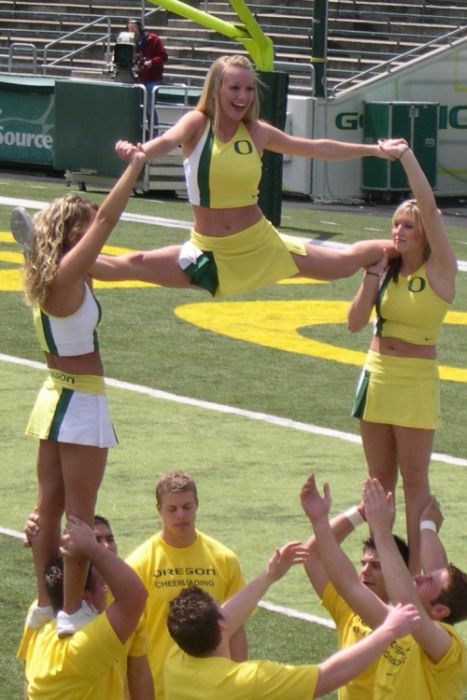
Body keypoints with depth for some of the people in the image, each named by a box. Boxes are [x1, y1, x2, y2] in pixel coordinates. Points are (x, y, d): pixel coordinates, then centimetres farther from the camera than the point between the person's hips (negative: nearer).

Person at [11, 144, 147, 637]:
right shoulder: (68, 275, -19)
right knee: (80, 514, -2)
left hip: (54, 393, 9)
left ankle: (45, 603, 22)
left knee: (50, 506, 14)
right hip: (81, 402, -9)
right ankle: (72, 612, 2)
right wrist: (135, 167, -14)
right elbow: (107, 218, -21)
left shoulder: (45, 275, 4)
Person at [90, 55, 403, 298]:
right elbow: (168, 141, -32)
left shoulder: (257, 132, 0)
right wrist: (138, 152, -55)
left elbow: (317, 148, 11)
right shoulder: (198, 124, -10)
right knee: (128, 267, -15)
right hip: (209, 252, -2)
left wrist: (374, 149, 13)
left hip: (260, 245, 2)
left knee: (346, 263, 9)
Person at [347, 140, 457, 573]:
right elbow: (355, 323, 1)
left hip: (416, 380, -5)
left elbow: (430, 209, -21)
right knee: (379, 480, 10)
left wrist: (407, 158, -23)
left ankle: (415, 568, 0)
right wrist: (371, 275, -9)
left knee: (414, 481, -2)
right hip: (376, 375, 5)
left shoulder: (439, 269, -8)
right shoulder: (387, 270, 6)